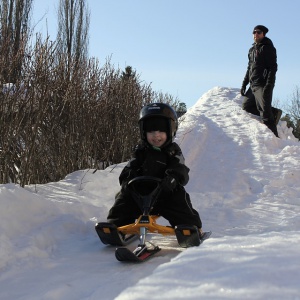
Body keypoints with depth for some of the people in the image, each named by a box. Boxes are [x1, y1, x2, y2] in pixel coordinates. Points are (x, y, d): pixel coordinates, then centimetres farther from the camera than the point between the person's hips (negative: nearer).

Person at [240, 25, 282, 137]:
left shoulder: (267, 48, -5)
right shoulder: (252, 50, 20)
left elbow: (272, 68, -13)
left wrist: (268, 85, -22)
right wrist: (244, 84, 21)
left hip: (263, 85, -9)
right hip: (253, 85, 9)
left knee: (264, 110, -13)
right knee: (247, 106, 10)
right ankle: (274, 112, 11)